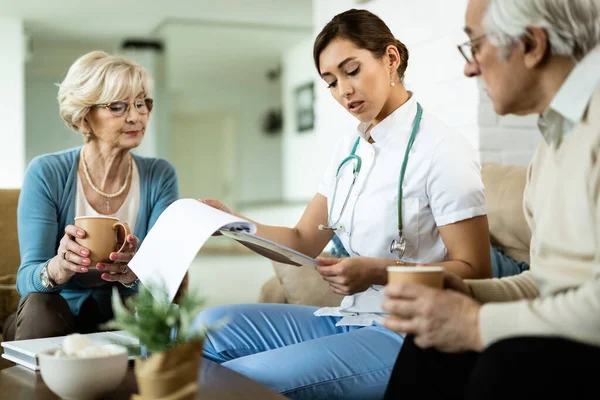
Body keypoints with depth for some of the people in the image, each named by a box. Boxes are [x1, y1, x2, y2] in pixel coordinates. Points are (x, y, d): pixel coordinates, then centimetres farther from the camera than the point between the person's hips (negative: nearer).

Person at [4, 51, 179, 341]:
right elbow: (26, 280, -16)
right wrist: (59, 268, -41)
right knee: (42, 306, -33)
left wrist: (134, 272, -37)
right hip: (50, 320, -1)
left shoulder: (160, 177, -5)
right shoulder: (46, 174, -11)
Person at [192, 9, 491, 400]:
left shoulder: (442, 148, -12)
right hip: (348, 318, 7)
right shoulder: (349, 148, 11)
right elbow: (304, 241, 10)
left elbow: (474, 272, -13)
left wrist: (378, 272, -27)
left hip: (408, 334, -7)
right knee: (209, 326, -4)